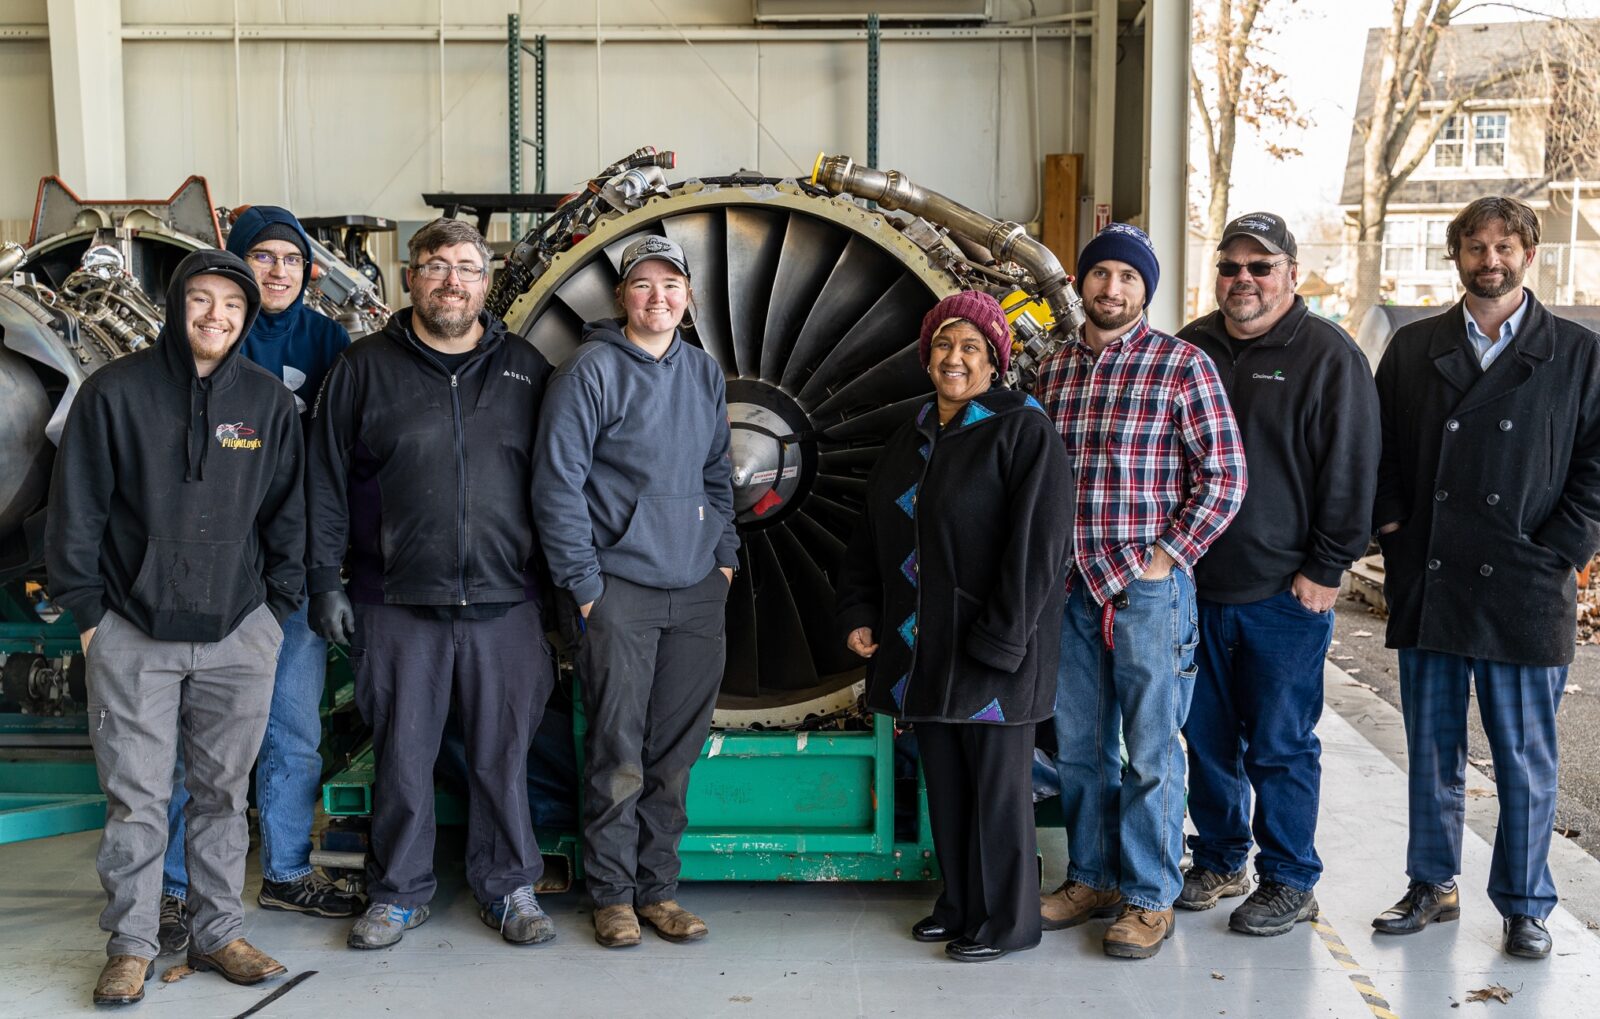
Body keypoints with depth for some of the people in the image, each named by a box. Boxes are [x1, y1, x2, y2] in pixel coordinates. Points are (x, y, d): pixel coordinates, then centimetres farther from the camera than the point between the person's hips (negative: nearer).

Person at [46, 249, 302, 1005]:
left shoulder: (269, 402, 4)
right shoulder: (115, 391, -3)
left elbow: (288, 514, 10)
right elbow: (77, 508, 0)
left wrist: (280, 607, 6)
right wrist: (86, 609, -2)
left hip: (239, 634, 2)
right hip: (132, 634, -2)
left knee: (224, 794, 10)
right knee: (135, 799, 3)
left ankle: (219, 934, 22)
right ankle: (131, 946, 16)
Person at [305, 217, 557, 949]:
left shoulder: (525, 369, 10)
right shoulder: (365, 368, 5)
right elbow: (325, 481, 5)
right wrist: (324, 580, -1)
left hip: (504, 602, 1)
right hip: (396, 602, -1)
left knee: (503, 752, 7)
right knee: (402, 754, 7)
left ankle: (509, 888, 22)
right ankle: (399, 893, 23)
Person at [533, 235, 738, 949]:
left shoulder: (705, 374, 13)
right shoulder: (591, 370, -5)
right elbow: (558, 482, -7)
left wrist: (724, 555, 12)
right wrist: (583, 582, -9)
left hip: (697, 592, 5)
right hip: (620, 587, -5)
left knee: (675, 752, 9)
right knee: (617, 753, -1)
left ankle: (658, 888, 21)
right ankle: (613, 894, 13)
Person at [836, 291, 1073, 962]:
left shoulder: (1024, 432, -10)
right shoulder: (909, 439, 13)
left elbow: (1037, 546, -17)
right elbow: (870, 535, 18)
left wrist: (998, 642, -20)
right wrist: (859, 612, 8)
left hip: (992, 651, -7)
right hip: (924, 650, 7)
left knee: (996, 782, 3)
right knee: (943, 780, 14)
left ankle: (1007, 919, 17)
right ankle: (959, 902, 30)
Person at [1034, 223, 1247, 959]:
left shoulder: (1183, 365, -5)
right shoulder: (1057, 368, 11)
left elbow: (1225, 475, -6)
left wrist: (1167, 555, -10)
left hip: (1146, 586, -5)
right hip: (1070, 584, 5)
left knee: (1150, 751, 2)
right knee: (1078, 745, 13)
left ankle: (1150, 897, 14)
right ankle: (1091, 878, 27)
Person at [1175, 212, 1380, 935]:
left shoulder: (1329, 356, -5)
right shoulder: (1191, 348, 10)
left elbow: (1350, 472, -6)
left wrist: (1326, 569, -9)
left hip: (1286, 594, -5)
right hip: (1195, 585, 5)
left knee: (1281, 745, 3)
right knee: (1207, 736, 13)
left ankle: (1289, 881, 17)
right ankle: (1219, 862, 29)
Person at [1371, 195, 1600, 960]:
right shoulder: (1412, 349, 9)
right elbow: (1380, 450, 12)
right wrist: (1391, 526, 1)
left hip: (1524, 594, -2)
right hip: (1427, 588, 2)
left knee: (1525, 762, 6)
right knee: (1431, 752, 12)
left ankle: (1525, 906, 21)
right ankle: (1433, 886, 26)